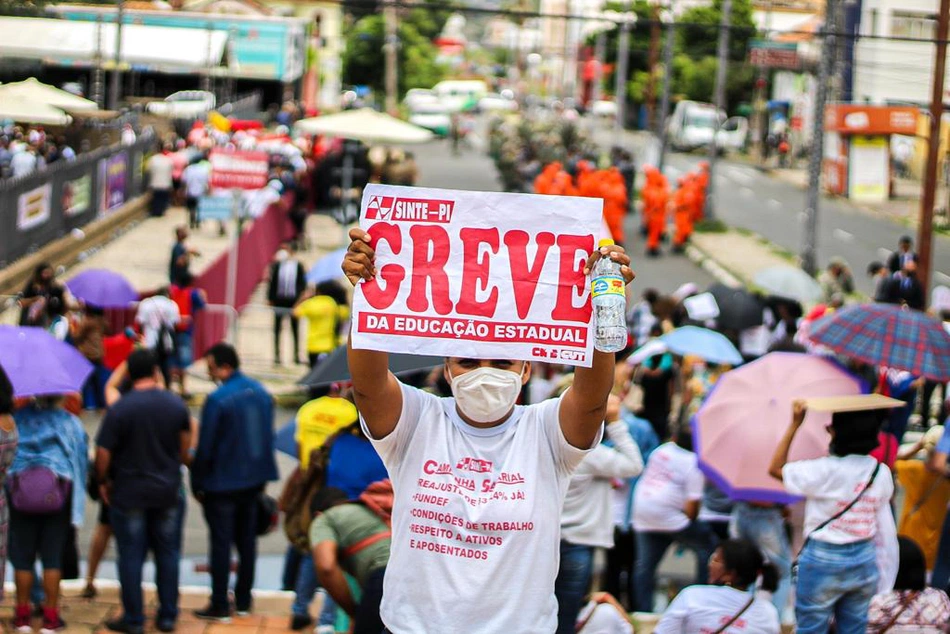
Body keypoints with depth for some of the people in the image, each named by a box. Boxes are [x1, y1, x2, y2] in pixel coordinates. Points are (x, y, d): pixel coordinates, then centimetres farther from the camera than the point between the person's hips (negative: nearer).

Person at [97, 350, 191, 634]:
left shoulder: (120, 409, -16)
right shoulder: (176, 405, -3)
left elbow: (103, 453, -14)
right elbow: (185, 444, 11)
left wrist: (103, 481, 3)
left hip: (129, 493, -4)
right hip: (168, 491, 4)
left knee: (131, 555, 4)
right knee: (167, 553, 13)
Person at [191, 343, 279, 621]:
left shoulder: (217, 399, -19)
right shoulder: (261, 392, 4)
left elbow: (204, 447, -16)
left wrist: (197, 483, -5)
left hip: (222, 483, -7)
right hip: (254, 479, 7)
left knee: (220, 543, 1)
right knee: (247, 540, 15)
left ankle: (220, 606, 5)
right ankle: (243, 600, 22)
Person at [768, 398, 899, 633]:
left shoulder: (825, 471, -19)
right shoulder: (881, 473, -2)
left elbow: (775, 468, -8)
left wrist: (795, 424, -9)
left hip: (822, 562, -5)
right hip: (865, 561, 5)